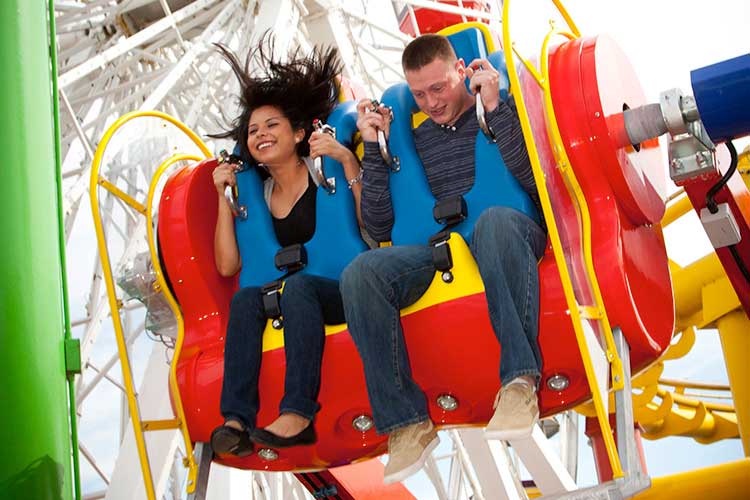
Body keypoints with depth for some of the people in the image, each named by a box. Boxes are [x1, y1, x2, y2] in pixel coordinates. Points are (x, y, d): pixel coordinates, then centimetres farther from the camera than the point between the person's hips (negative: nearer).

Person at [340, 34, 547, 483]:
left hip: (511, 235, -3)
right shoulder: (416, 138, 20)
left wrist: (495, 108, -12)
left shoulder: (506, 112, 10)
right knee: (360, 273, -26)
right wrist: (375, 150, 7)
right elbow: (380, 230, 15)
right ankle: (408, 424, -25)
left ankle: (520, 383, -40)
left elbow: (537, 181, -10)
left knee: (496, 219, -40)